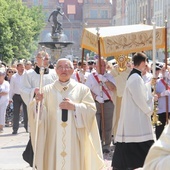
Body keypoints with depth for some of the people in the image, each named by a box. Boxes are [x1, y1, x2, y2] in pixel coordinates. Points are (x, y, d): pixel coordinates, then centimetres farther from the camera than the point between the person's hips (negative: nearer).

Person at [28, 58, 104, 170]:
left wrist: (74, 106, -14)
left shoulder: (82, 89, 5)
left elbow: (91, 109, -1)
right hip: (54, 138, 1)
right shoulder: (47, 90, 7)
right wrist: (38, 102, -18)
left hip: (75, 138, 0)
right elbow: (40, 114, 3)